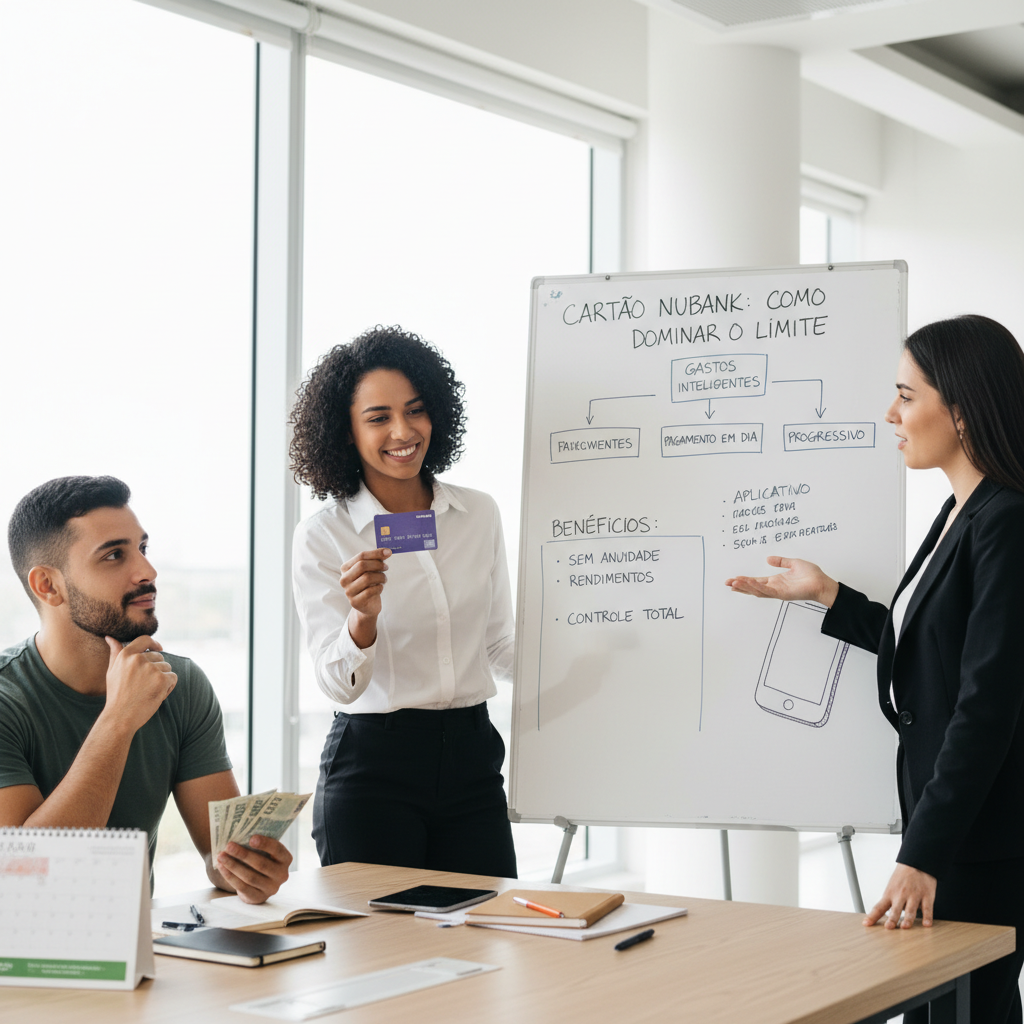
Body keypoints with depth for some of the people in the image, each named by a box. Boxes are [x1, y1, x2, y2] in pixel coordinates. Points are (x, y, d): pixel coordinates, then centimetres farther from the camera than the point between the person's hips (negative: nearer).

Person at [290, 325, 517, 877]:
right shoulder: (321, 538, -5)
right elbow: (338, 682, -11)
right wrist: (364, 618, -28)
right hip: (372, 764, -3)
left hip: (472, 760, 3)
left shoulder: (479, 513, 5)